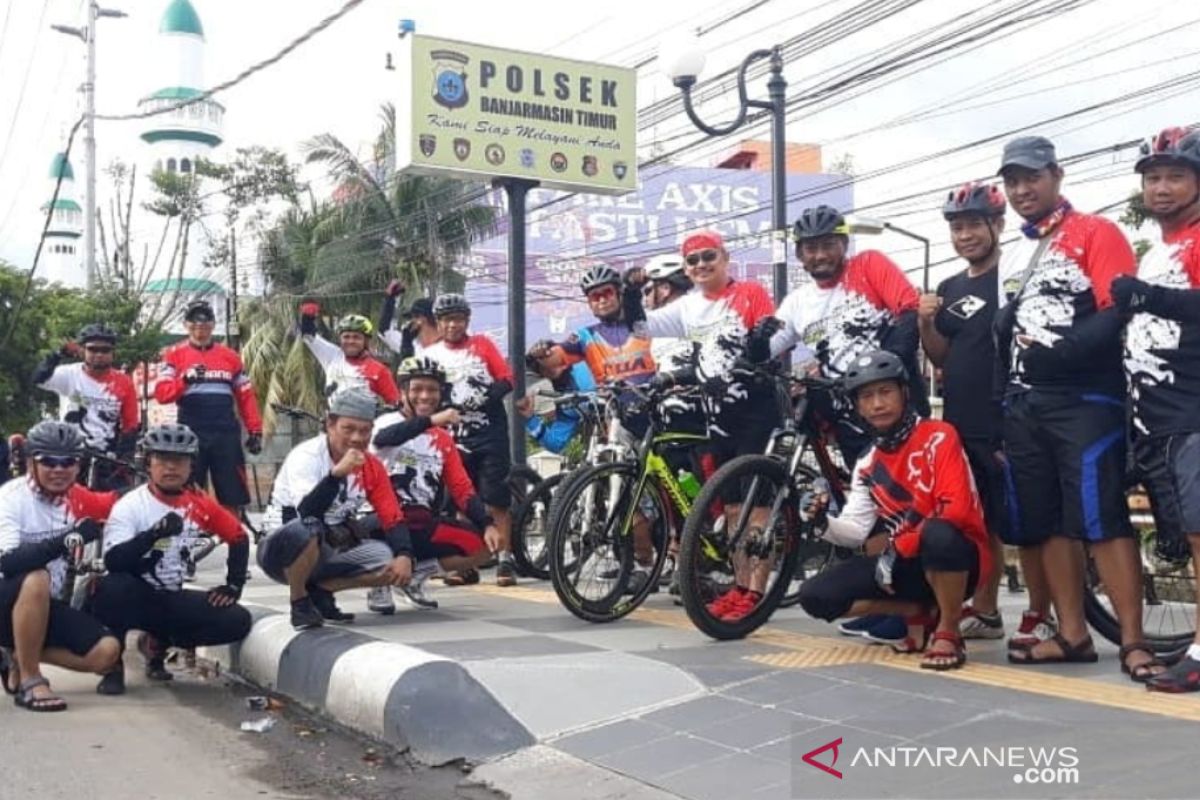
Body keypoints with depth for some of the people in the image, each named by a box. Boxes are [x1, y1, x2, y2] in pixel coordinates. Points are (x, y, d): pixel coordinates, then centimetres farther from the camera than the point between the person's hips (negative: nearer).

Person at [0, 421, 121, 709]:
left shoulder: (75, 498, -1)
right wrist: (66, 539, -41)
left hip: (48, 606, 6)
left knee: (107, 653, -12)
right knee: (36, 579, -38)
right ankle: (29, 681, -25)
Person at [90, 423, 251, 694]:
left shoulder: (200, 504, 0)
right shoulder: (129, 505, -14)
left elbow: (238, 537, 13)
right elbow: (113, 561, -27)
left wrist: (233, 585, 3)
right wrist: (155, 534, -39)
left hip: (172, 600, 5)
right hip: (133, 598, -4)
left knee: (237, 621, -13)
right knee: (113, 587, -38)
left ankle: (160, 644, 12)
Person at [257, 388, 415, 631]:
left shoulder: (372, 467, -2)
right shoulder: (306, 456, -20)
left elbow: (393, 518, -2)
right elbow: (307, 514, -35)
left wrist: (404, 556, -19)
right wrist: (338, 473, -45)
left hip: (331, 552, 6)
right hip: (283, 549, -6)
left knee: (393, 564, -13)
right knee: (305, 529, -39)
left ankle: (319, 590, 5)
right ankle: (299, 601, -13)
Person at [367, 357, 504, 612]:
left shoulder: (443, 439, 14)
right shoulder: (388, 422, -1)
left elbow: (463, 490, 8)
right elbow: (383, 438, -28)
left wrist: (487, 524, -9)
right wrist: (431, 420, -40)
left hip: (424, 524, 5)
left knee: (483, 546, -10)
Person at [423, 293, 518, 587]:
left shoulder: (482, 344, 5)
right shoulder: (431, 354, 7)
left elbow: (507, 378, -1)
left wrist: (487, 398, -17)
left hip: (490, 433, -2)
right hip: (456, 436, 2)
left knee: (496, 501, -3)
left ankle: (505, 560, 0)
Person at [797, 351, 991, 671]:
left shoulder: (938, 437, -11)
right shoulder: (868, 465, 8)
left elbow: (956, 509, -22)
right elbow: (857, 531, 2)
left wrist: (896, 550, -21)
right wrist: (826, 523, -20)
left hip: (956, 558, -6)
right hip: (902, 561, 6)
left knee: (939, 535, -42)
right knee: (815, 596, -10)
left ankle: (948, 632, -16)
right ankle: (919, 615, 5)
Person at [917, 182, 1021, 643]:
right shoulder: (950, 289, 15)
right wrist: (925, 323, -3)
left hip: (1008, 425, -7)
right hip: (961, 426, 7)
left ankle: (1040, 618, 5)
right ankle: (984, 612, 22)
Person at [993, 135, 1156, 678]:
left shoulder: (1096, 234, -2)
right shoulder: (1012, 257, 20)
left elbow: (1122, 312, -14)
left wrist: (1060, 349, -22)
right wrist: (1003, 408, 16)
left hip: (1085, 401, -7)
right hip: (1025, 405, 7)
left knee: (1102, 520, -11)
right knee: (1047, 524, 6)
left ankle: (1132, 642, -7)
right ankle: (1072, 635, 13)